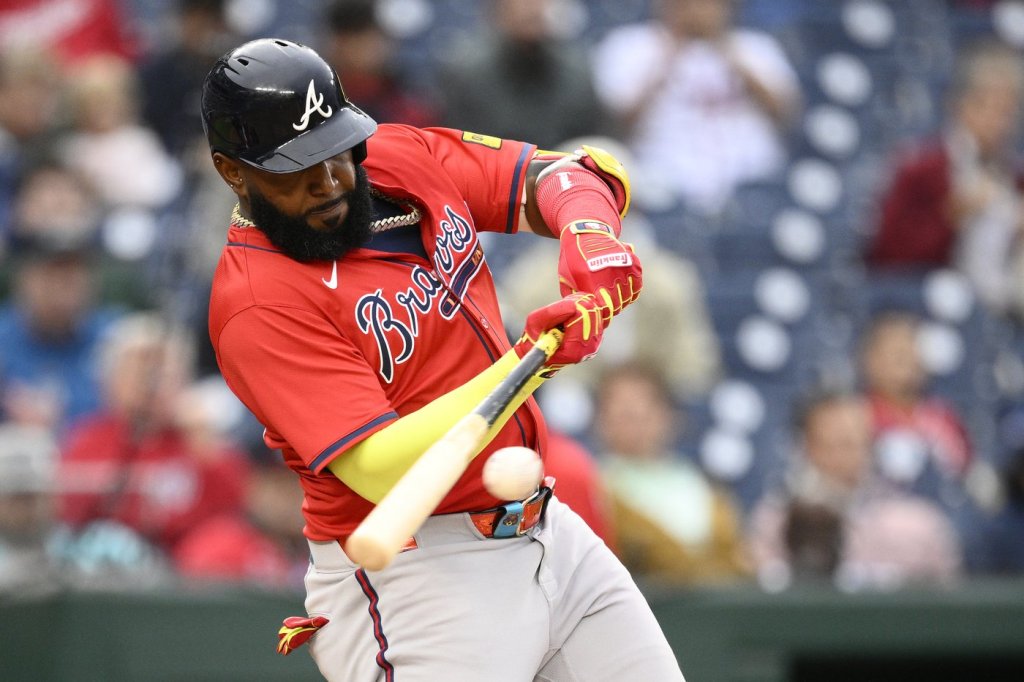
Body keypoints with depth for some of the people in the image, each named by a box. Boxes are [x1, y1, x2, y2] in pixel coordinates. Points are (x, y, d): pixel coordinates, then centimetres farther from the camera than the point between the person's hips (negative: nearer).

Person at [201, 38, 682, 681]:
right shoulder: (257, 304, -20)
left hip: (550, 534, 7)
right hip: (411, 577, -7)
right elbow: (383, 471, -27)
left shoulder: (407, 158, 3)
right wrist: (529, 362, -33)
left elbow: (555, 174, 8)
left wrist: (589, 236, -15)